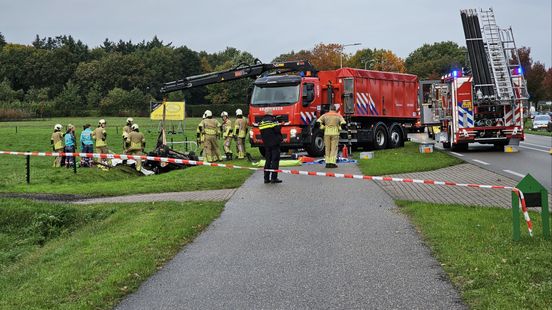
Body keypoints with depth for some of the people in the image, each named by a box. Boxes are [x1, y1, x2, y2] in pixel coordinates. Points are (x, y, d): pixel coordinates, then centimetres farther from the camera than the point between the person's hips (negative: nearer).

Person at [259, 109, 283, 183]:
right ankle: (274, 178, -8)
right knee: (275, 160, -4)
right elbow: (277, 130, -15)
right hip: (274, 143, -7)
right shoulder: (273, 120, -11)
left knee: (267, 160, 12)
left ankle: (266, 178, 11)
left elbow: (261, 133, 14)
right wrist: (280, 138, 1)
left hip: (266, 144, 7)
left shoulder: (261, 122, 10)